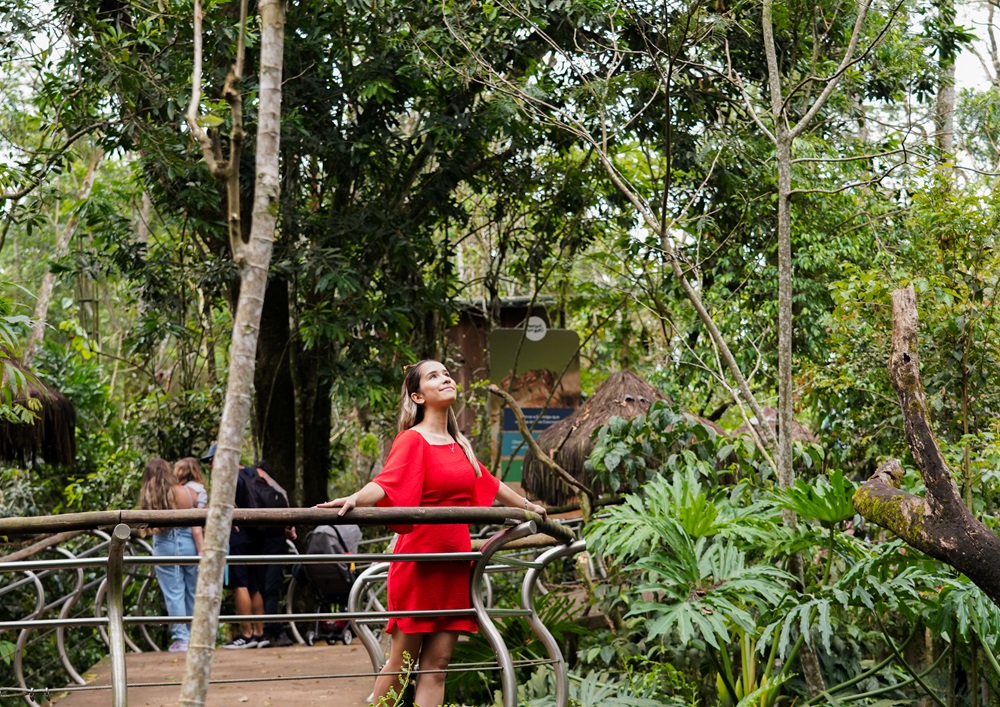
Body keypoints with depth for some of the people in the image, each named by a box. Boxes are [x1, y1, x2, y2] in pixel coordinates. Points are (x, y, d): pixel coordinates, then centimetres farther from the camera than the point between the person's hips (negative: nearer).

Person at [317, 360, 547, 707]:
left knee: (437, 662, 2)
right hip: (419, 560, -6)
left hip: (455, 563, 6)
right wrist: (355, 499, -44)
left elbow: (489, 484, 30)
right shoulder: (413, 440, -7)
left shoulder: (459, 444, 14)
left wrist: (527, 506, 44)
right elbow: (385, 483, -24)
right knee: (402, 661, -1)